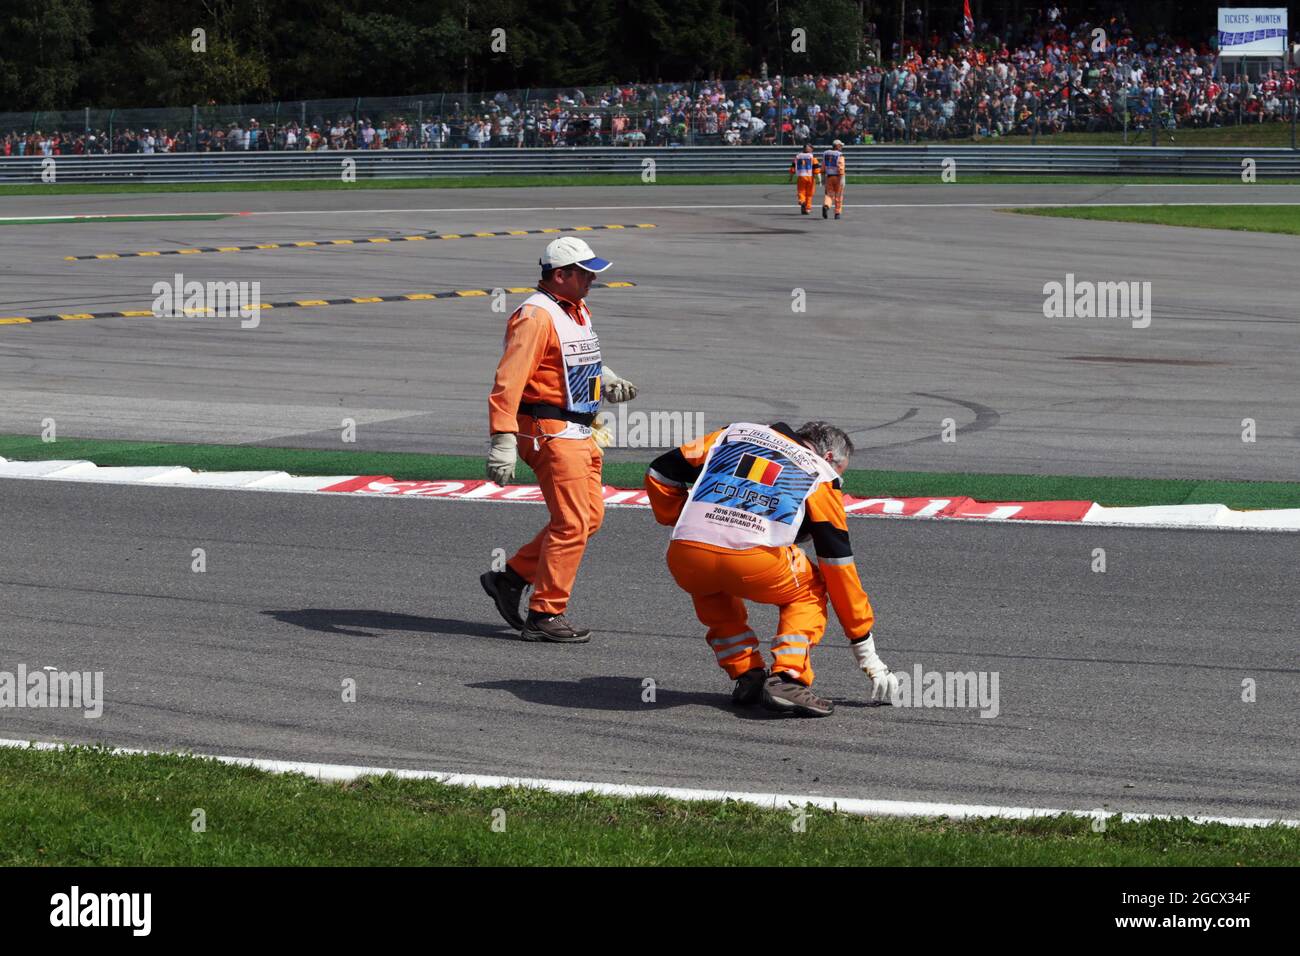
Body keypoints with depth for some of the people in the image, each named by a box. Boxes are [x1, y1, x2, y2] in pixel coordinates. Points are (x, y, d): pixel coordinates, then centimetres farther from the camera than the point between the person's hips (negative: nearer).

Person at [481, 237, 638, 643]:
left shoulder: (578, 310, 14)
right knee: (572, 524, -9)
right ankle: (545, 615, -1)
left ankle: (511, 578, 19)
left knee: (589, 516, 12)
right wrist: (503, 441, -30)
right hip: (550, 430, -10)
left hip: (579, 432, 10)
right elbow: (509, 379, -23)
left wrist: (606, 380, 9)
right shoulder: (536, 316, -17)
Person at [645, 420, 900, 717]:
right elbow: (839, 566, 23)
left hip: (684, 559, 3)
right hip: (754, 564, -3)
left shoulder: (735, 433, 30)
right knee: (810, 590, 28)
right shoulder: (821, 476, 22)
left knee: (709, 587, 38)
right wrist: (866, 651, 29)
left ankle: (747, 675, 23)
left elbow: (660, 473, 25)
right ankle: (787, 680, 8)